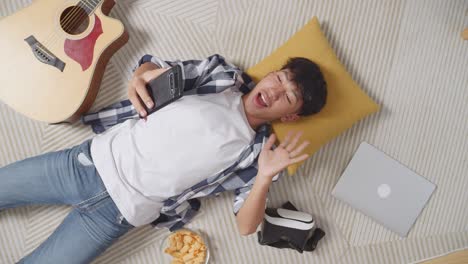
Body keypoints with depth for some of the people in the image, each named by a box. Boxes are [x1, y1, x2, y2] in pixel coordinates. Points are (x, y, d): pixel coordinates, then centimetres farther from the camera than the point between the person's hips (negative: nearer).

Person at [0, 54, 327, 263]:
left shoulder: (256, 151, -5)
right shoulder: (222, 74, 2)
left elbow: (246, 225, -6)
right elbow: (153, 65, 9)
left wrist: (266, 176, -23)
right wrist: (140, 76, -15)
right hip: (94, 157, 3)